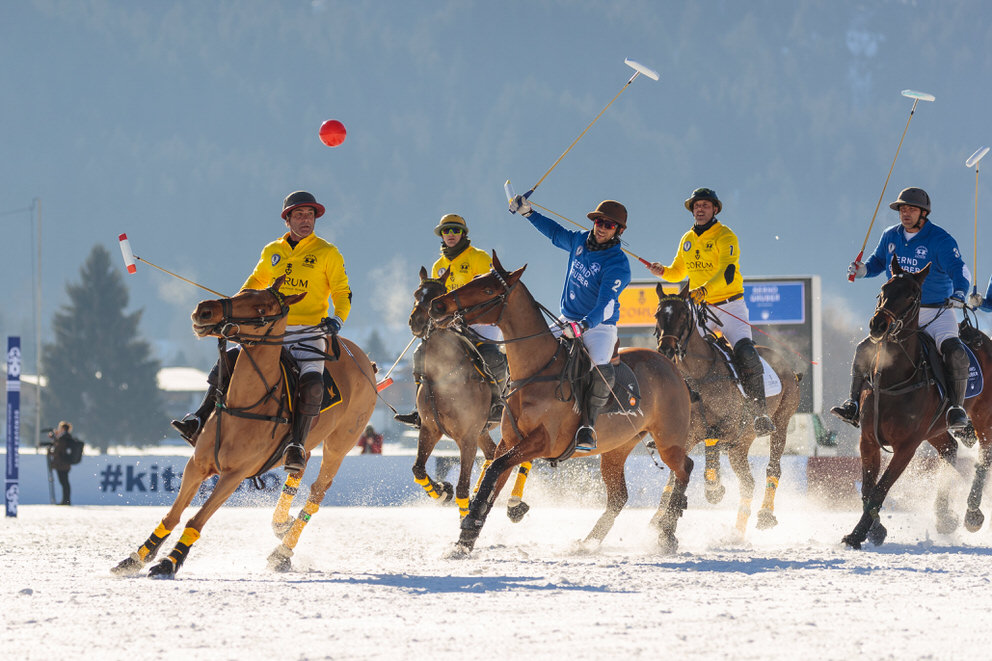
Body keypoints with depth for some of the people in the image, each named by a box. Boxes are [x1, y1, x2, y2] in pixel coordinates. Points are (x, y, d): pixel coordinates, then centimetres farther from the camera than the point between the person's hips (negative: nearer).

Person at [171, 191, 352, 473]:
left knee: (311, 383, -30)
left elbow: (342, 293, 2)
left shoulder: (327, 253, 1)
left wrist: (336, 319, -16)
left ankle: (297, 446, -30)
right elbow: (257, 281, 31)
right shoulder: (272, 252, 13)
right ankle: (200, 420, -10)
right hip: (273, 331, 4)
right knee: (228, 360, -10)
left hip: (310, 332, -4)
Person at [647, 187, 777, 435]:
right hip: (701, 309, 6)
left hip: (730, 306, -6)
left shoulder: (725, 237, -9)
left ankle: (760, 414, -26)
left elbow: (727, 272, -24)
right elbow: (678, 272, 24)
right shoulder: (687, 240, 11)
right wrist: (663, 272, 0)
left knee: (746, 354, -25)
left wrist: (704, 290, -41)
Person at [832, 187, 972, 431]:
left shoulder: (940, 240, -11)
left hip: (937, 313, -4)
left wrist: (959, 293, -39)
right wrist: (863, 270, 1)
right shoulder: (890, 237, 5)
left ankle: (956, 407, -19)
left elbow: (958, 270, -19)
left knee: (955, 352, -29)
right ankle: (854, 404, 2)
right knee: (865, 349, -9)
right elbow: (878, 261, 23)